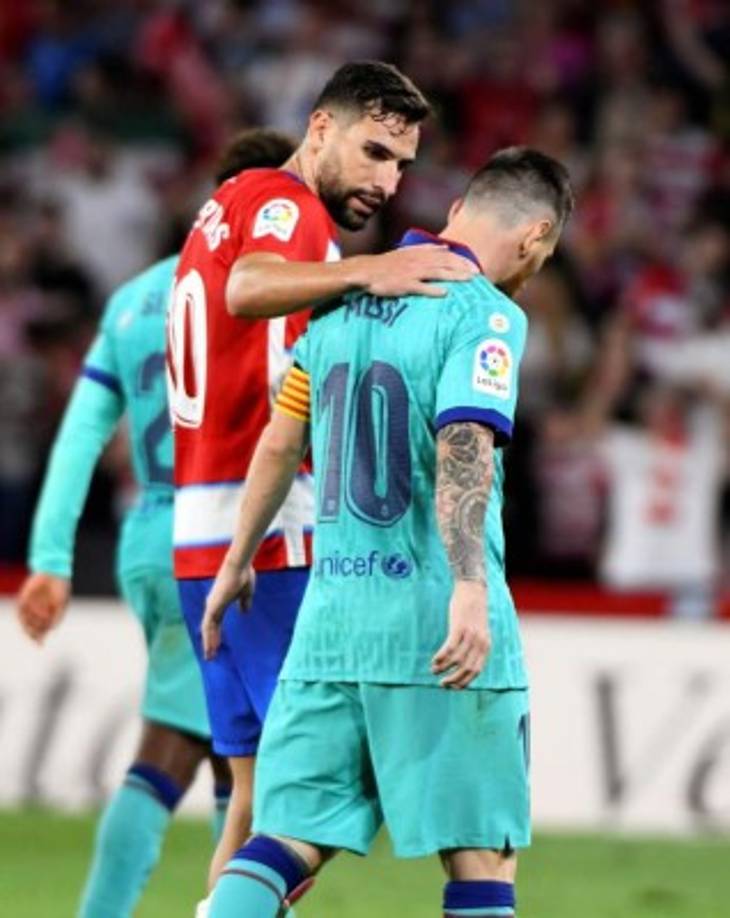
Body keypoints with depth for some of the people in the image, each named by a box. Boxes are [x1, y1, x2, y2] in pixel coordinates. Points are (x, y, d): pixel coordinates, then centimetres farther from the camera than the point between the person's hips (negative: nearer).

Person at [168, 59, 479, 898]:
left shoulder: (231, 205, 22)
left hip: (202, 537, 10)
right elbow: (247, 289, -30)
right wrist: (366, 273, -45)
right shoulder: (287, 205, -8)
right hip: (274, 539, -10)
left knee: (261, 786, 10)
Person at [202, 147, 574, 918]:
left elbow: (279, 445, 20)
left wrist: (237, 563, 32)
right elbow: (463, 447, -22)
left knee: (289, 840, 5)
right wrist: (470, 590, -32)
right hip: (437, 628, -6)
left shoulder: (341, 302, 13)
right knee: (482, 855, 1)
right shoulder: (486, 314, -8)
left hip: (331, 615, 6)